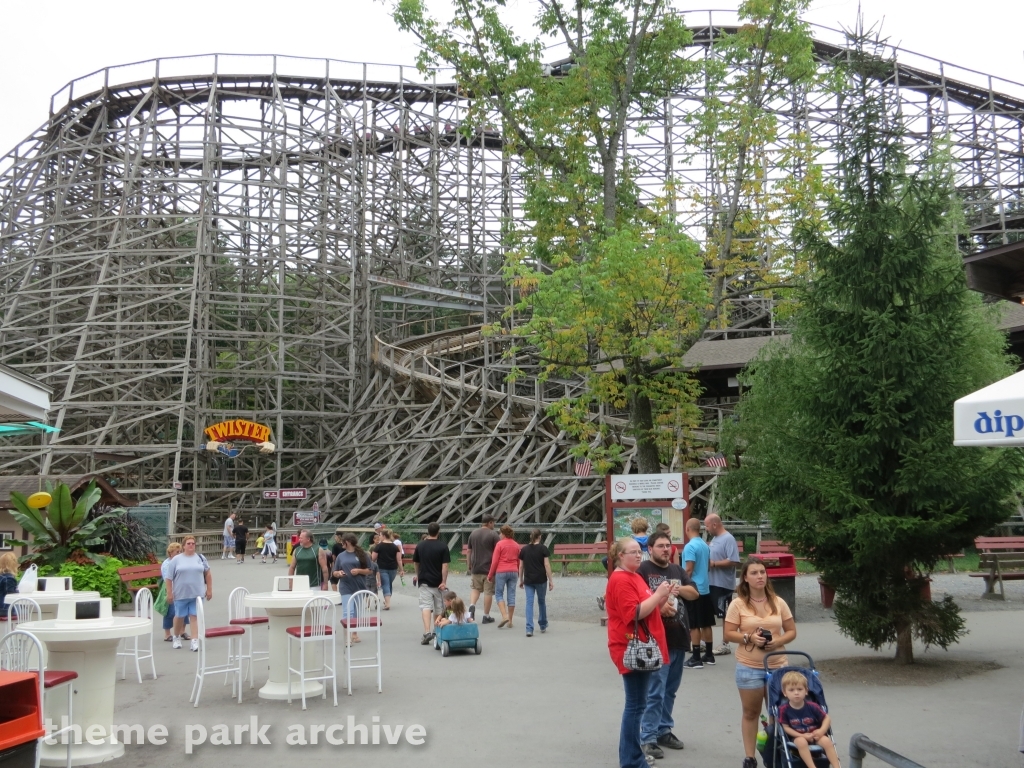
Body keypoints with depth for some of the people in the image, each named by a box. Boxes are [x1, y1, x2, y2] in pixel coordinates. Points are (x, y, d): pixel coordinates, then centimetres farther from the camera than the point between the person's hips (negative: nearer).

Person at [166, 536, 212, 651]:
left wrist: (209, 590, 6)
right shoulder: (176, 559, 0)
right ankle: (176, 637, 33)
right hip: (181, 594, 0)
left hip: (197, 594, 1)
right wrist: (169, 593, -5)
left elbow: (208, 574, 10)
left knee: (195, 616, -1)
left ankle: (195, 641, -2)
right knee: (179, 616, 11)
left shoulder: (200, 558, 6)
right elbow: (169, 578, 0)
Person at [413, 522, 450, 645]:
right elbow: (445, 565, -13)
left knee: (426, 606, -6)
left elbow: (415, 563, 14)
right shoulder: (443, 546, -7)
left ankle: (427, 632, -23)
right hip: (438, 582, -1)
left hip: (424, 581, 1)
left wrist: (418, 575, 32)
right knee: (438, 608, 14)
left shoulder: (420, 546, 2)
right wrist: (444, 581, -11)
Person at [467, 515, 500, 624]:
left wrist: (469, 566, 19)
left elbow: (468, 551, 11)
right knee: (488, 592, 3)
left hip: (476, 568, 4)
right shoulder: (494, 535, -6)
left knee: (475, 588, 17)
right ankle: (486, 616, 8)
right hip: (489, 569, -4)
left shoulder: (473, 534, 8)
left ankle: (472, 605, -8)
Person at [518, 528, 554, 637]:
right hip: (541, 580, -1)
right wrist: (550, 580, -5)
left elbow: (521, 566, 7)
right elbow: (547, 565, -8)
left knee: (529, 603, 0)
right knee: (542, 602, 15)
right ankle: (543, 626, 28)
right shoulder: (543, 549, -4)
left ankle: (529, 629, -10)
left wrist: (521, 580, 17)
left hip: (528, 580, 2)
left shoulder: (524, 549, 5)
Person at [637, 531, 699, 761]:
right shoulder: (643, 570, -7)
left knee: (670, 690, 15)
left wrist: (679, 589, -9)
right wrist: (658, 606, -24)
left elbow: (694, 593, 10)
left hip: (679, 638, 7)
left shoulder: (677, 570, 15)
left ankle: (664, 730, 25)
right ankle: (648, 737, -1)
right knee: (655, 692, -7)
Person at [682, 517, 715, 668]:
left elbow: (689, 570, -18)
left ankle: (696, 659, -1)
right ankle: (709, 655, 20)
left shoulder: (690, 546, -16)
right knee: (706, 624, 13)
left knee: (694, 626, -4)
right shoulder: (705, 545, 8)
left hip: (693, 590, -8)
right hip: (705, 588, 8)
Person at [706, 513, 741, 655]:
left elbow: (733, 561, -26)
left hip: (723, 584, -10)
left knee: (726, 615, 1)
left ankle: (725, 645, 9)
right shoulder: (715, 539, 12)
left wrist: (714, 563, -21)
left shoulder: (728, 539, -17)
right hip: (711, 583, 10)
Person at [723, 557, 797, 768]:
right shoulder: (738, 604, -6)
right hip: (749, 667, -2)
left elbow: (792, 631, 7)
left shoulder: (778, 602, 2)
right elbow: (728, 634, -5)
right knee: (751, 713, 9)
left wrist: (779, 641, -12)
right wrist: (749, 638, -20)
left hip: (777, 666, 2)